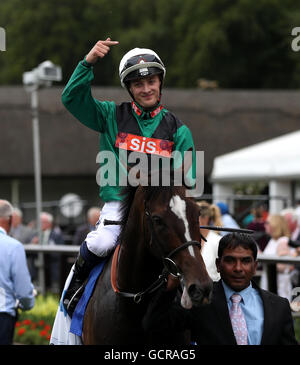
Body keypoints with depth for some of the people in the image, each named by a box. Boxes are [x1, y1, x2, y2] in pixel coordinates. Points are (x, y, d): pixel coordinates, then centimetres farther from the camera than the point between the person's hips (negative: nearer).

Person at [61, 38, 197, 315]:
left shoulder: (178, 130, 10)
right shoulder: (112, 116, 8)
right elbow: (72, 98, -1)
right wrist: (88, 63, -13)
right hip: (119, 201, -1)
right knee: (101, 243, -28)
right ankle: (78, 279, 4)